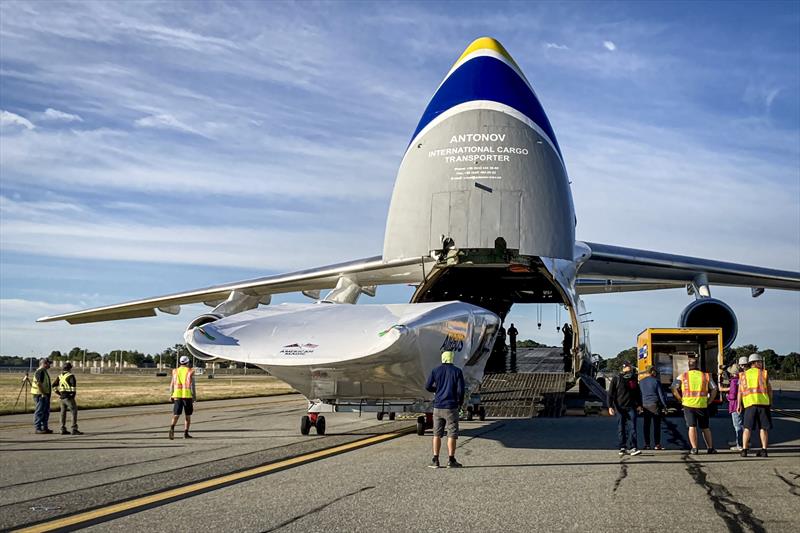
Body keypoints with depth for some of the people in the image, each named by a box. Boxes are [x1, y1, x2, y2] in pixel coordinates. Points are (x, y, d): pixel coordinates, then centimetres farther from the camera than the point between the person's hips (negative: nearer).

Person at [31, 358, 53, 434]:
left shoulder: (44, 371, 17)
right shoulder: (40, 371, -15)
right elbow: (38, 383, -24)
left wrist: (47, 394, 22)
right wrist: (43, 393, -23)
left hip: (45, 395, 11)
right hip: (40, 395, -11)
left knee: (46, 412, 14)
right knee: (39, 412, -7)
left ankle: (45, 428, 19)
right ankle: (38, 429, -5)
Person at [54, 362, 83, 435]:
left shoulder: (60, 376, 12)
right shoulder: (70, 376, -11)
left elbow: (54, 386, 14)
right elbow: (73, 384, -26)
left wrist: (59, 394, 15)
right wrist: (73, 393, -15)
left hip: (62, 397, 8)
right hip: (69, 397, -8)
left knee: (63, 413, 12)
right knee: (74, 412, -5)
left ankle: (63, 430, 14)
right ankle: (74, 430, -11)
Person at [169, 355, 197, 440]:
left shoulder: (175, 371, 7)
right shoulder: (190, 372, -2)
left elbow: (172, 384, 6)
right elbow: (192, 385, -6)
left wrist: (171, 395, 12)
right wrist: (194, 396, 0)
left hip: (177, 395, 2)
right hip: (187, 395, -2)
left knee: (176, 414, 0)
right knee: (187, 415, 11)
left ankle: (172, 427, -27)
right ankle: (186, 433, 10)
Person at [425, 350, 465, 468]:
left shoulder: (435, 370, 3)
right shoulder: (457, 371, -3)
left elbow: (428, 387, 0)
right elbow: (460, 390, -9)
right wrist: (460, 402, 8)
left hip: (438, 406, 3)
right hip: (451, 407, -2)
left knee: (437, 434, 9)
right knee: (452, 434, 3)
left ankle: (435, 460, 7)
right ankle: (451, 460, 2)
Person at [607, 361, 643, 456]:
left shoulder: (633, 379, 9)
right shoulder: (617, 379, -1)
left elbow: (638, 393, 18)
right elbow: (610, 394, -2)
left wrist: (639, 405, 11)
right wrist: (610, 406, -10)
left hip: (631, 408, 1)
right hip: (620, 408, -1)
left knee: (632, 428, -8)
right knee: (621, 429, 4)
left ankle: (632, 448, -13)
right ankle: (623, 448, 11)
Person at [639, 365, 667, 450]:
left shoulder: (641, 382, 8)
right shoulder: (655, 381, -6)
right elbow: (661, 394, -4)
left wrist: (641, 405, 17)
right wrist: (664, 405, 2)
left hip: (645, 405, 4)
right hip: (655, 405, -4)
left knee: (646, 425, 7)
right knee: (656, 425, -1)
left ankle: (647, 444, 6)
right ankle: (657, 444, -2)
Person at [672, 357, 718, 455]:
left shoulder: (683, 376, 3)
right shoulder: (705, 376, 6)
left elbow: (674, 389, 0)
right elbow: (714, 389, 6)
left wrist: (681, 400, 6)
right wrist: (708, 401, 11)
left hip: (688, 405, -1)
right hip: (702, 405, 1)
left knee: (692, 427, 0)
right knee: (705, 428, 14)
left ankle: (694, 449, -7)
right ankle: (710, 448, 17)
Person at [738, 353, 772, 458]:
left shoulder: (744, 375, 11)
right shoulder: (763, 373, 7)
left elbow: (740, 390, 5)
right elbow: (769, 389, 4)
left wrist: (739, 404, 7)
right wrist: (770, 401, 14)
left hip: (749, 403, 1)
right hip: (763, 402, -1)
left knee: (747, 427, 3)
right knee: (763, 428, 4)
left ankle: (744, 449, -4)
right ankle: (764, 450, 0)